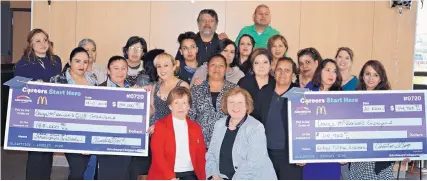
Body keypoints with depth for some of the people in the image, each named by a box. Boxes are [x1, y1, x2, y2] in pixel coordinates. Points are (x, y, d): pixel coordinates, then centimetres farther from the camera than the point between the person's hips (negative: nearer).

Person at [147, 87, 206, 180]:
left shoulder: (195, 127, 15)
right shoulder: (160, 125, 3)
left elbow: (200, 155, 15)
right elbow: (157, 156, -5)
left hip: (189, 174, 3)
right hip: (164, 176, -3)